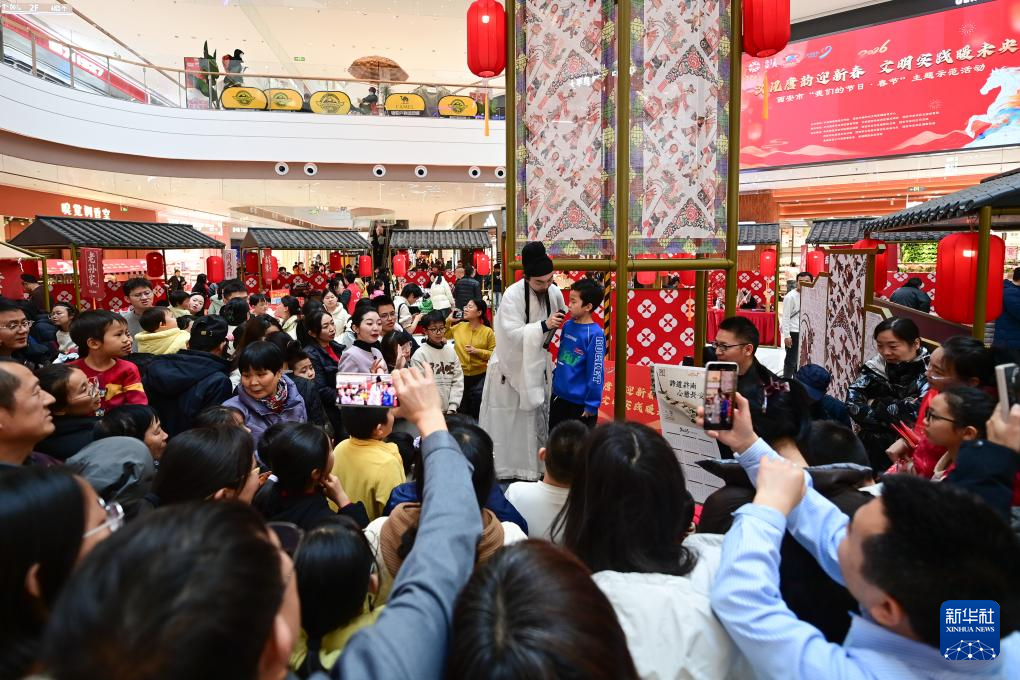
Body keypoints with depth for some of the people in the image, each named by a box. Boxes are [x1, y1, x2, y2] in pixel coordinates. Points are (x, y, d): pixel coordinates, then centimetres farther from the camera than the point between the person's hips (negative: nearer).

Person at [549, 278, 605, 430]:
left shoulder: (595, 334, -19)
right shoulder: (567, 325, 1)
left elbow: (596, 373, -18)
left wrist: (592, 404, -15)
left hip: (580, 402, -7)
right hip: (558, 395, 7)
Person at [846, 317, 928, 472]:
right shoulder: (877, 365, 1)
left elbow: (916, 413, -20)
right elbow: (853, 403, -9)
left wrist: (876, 405, -8)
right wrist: (895, 420, -16)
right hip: (872, 446, 3)